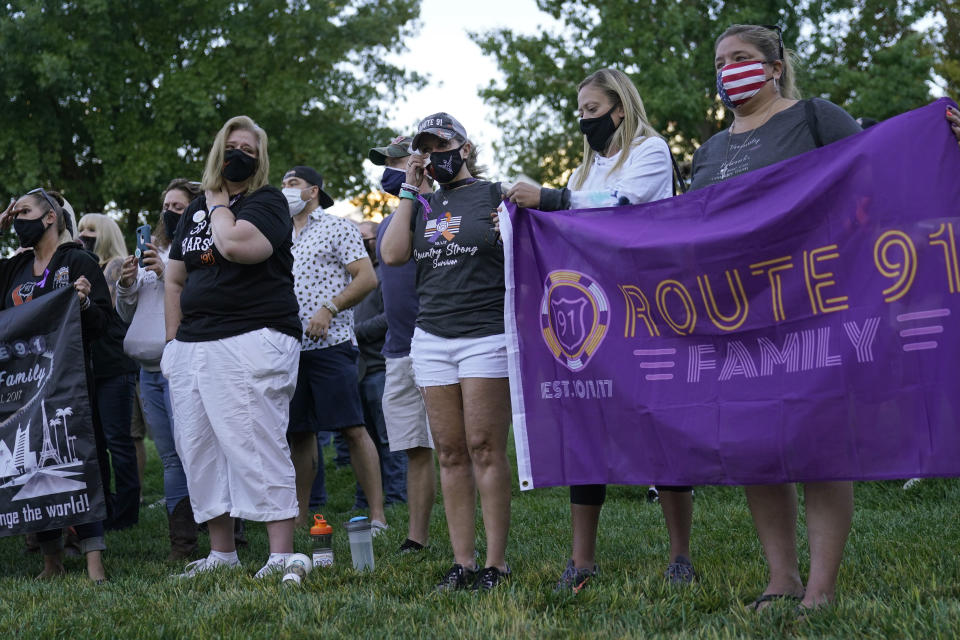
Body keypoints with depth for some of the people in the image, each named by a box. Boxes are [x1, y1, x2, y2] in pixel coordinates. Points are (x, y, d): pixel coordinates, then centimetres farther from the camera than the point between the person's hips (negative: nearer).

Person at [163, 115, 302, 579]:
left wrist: (220, 207, -3)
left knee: (256, 446, -11)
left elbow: (237, 245, -21)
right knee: (198, 451, 8)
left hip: (252, 342, -7)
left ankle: (282, 555, -9)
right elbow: (174, 279, 21)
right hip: (193, 346, 7)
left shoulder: (266, 201, 0)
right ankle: (221, 553, 17)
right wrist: (174, 340, 13)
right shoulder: (196, 209, 20)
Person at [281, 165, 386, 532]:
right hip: (289, 347, 6)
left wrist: (328, 309, -15)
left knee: (352, 429, -9)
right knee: (298, 433, 7)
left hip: (329, 344, -6)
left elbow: (367, 278, -6)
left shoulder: (337, 228, 3)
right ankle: (300, 519, 14)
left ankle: (377, 514, -8)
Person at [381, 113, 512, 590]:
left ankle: (496, 563, -4)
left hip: (486, 334, -5)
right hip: (431, 339, 5)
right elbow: (392, 254, 3)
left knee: (484, 448, -8)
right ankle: (462, 561, 7)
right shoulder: (422, 205, 18)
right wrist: (410, 189, 6)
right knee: (450, 453, 3)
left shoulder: (493, 194, 4)